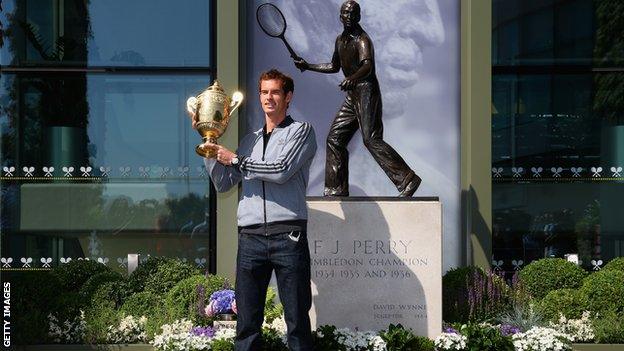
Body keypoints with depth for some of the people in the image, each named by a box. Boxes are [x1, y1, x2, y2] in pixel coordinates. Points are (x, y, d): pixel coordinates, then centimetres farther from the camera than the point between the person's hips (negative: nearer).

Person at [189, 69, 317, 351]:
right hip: (250, 237, 4)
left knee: (297, 319, -3)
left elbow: (281, 171, -8)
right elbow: (222, 183, 20)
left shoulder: (301, 131, 7)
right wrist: (211, 144, 11)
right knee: (247, 322, 2)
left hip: (287, 235, -4)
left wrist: (235, 159, 1)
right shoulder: (250, 140, 23)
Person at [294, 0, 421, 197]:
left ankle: (407, 179, -20)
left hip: (367, 91, -9)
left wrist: (352, 78, -48)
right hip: (352, 96, 9)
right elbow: (334, 67, 30)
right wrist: (308, 66, 28)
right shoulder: (340, 40, 15)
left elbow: (368, 66, -29)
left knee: (371, 139, -19)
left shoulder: (362, 40, -12)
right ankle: (336, 190, 15)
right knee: (335, 138, 8)